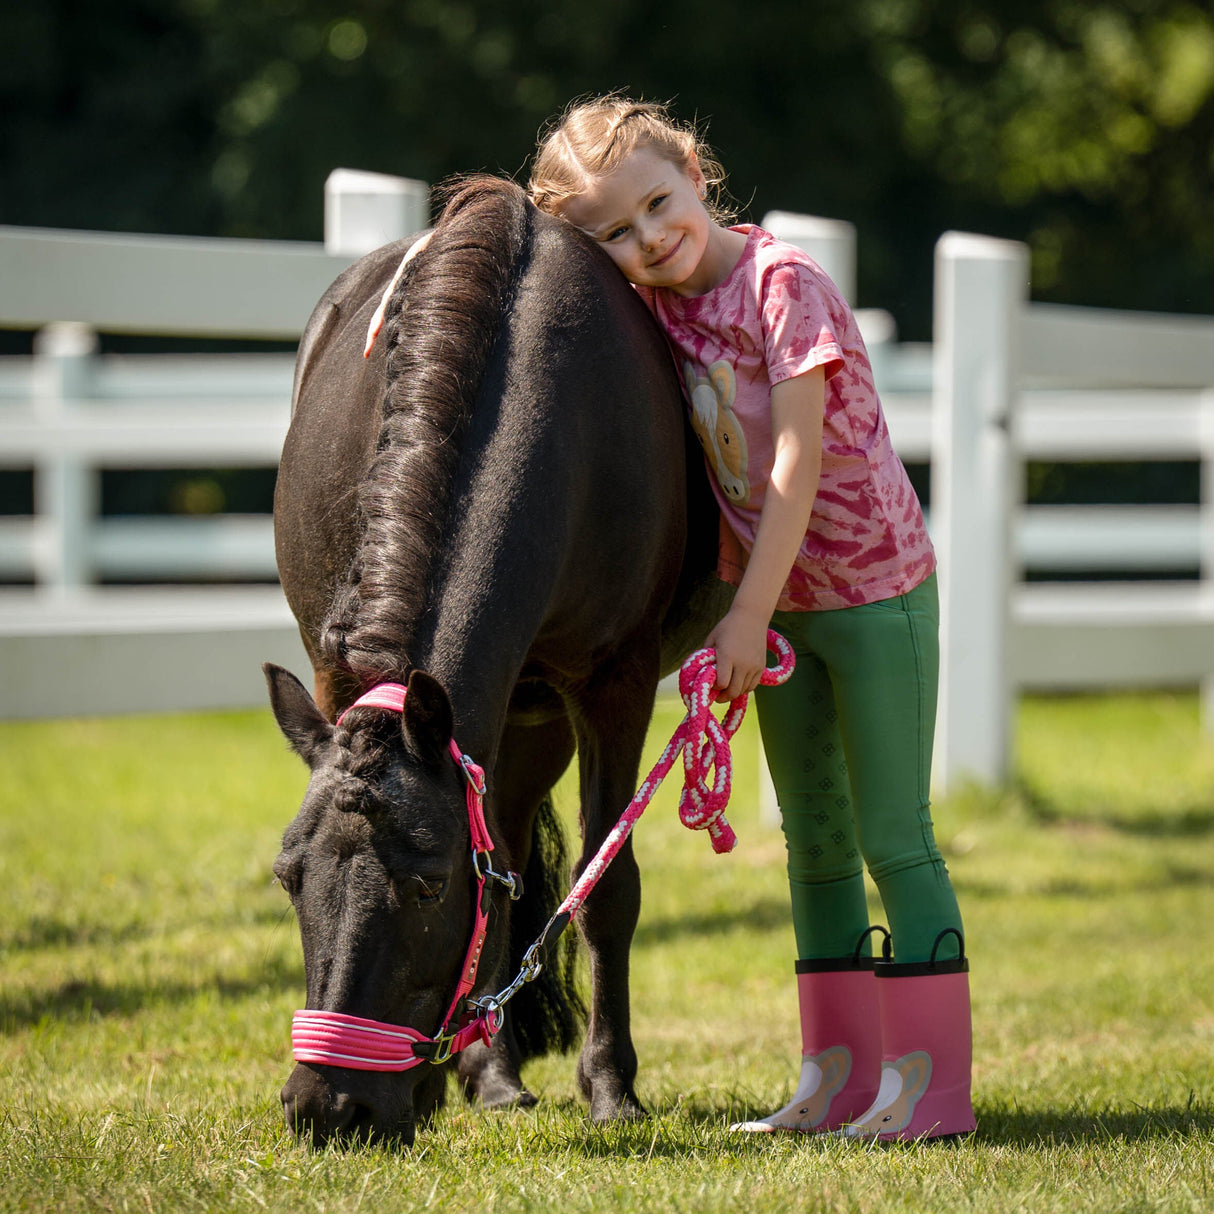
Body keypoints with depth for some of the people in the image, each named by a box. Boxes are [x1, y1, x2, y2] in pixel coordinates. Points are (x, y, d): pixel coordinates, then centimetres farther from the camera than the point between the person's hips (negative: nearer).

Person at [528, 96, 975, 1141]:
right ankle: (842, 1077, 18)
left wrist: (749, 616, -24)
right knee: (816, 845, 11)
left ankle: (932, 1083, -3)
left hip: (876, 591, -8)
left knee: (895, 838, -6)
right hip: (781, 604, 8)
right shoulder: (654, 312, 1)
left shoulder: (782, 280, -19)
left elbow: (797, 458, -23)